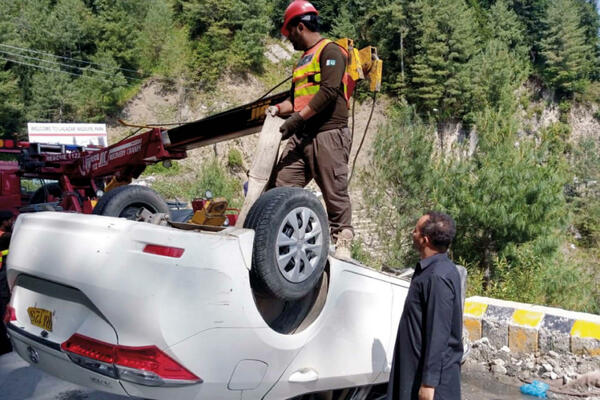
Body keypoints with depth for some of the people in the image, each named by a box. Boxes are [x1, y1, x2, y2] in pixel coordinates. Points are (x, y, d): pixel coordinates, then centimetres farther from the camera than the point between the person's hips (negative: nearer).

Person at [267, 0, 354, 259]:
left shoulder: (330, 51, -1)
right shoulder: (303, 60, 27)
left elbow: (329, 91, -15)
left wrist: (298, 117, -18)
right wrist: (278, 109, 10)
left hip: (328, 134, -8)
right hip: (301, 137, 9)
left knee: (335, 192, -5)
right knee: (282, 185, -1)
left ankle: (342, 242, 5)